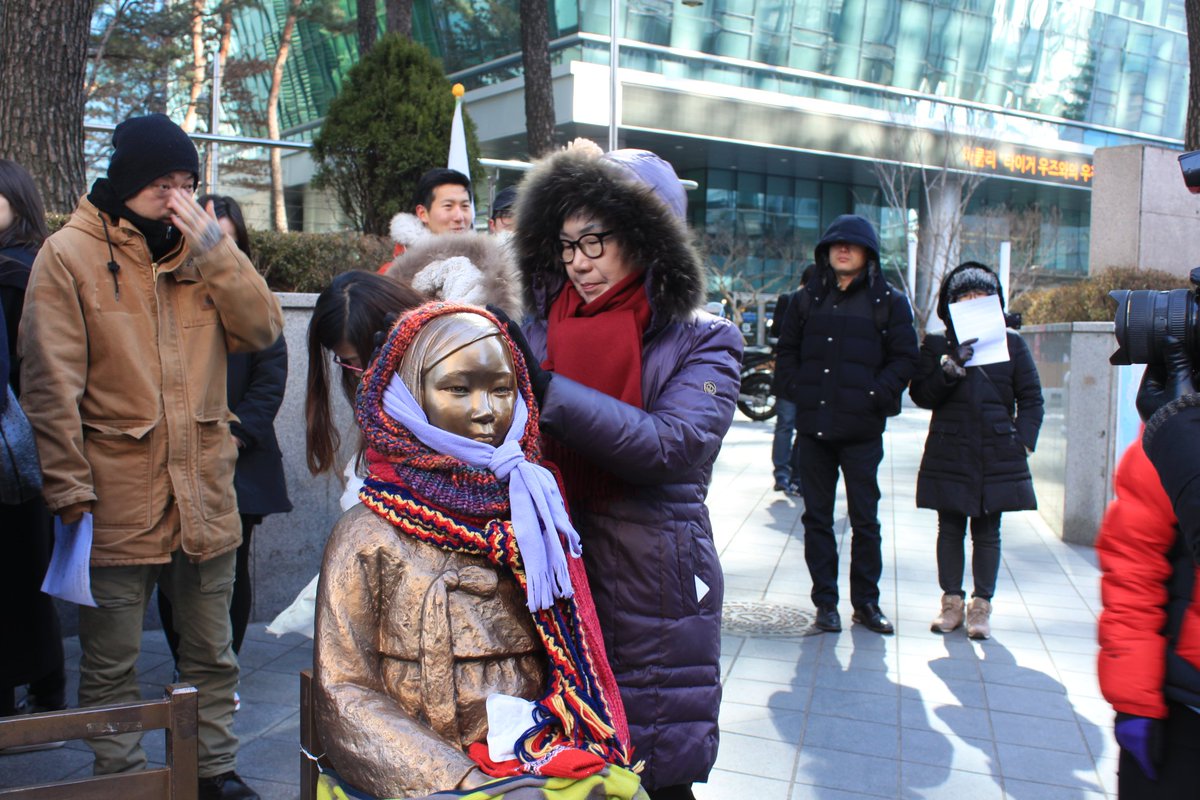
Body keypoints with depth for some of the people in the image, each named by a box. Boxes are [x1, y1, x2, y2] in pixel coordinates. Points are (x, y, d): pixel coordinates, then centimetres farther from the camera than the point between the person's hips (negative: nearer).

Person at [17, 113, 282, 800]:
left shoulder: (205, 248, 9)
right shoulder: (69, 255, -3)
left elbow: (264, 329, -2)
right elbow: (51, 384, -7)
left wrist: (214, 247, -11)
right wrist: (71, 491, -12)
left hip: (206, 495, 4)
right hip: (117, 503, -4)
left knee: (213, 654, 17)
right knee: (112, 667, 9)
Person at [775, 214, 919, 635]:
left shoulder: (889, 302, 3)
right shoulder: (808, 299, 11)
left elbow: (904, 359, 1)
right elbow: (786, 351, 15)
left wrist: (875, 395, -10)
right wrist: (797, 390, 0)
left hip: (862, 429, -2)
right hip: (813, 426, 3)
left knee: (865, 518, 4)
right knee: (816, 517, 7)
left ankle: (866, 601, 18)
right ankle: (825, 601, 16)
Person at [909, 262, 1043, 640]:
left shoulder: (1012, 343, 7)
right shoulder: (936, 344, 5)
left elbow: (1031, 397, 9)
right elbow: (921, 394, -1)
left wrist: (1023, 439, -2)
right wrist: (950, 367, -16)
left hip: (998, 457, 0)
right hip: (949, 455, 0)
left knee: (987, 532, 5)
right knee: (950, 530, 7)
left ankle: (981, 604, 15)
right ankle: (952, 600, 19)